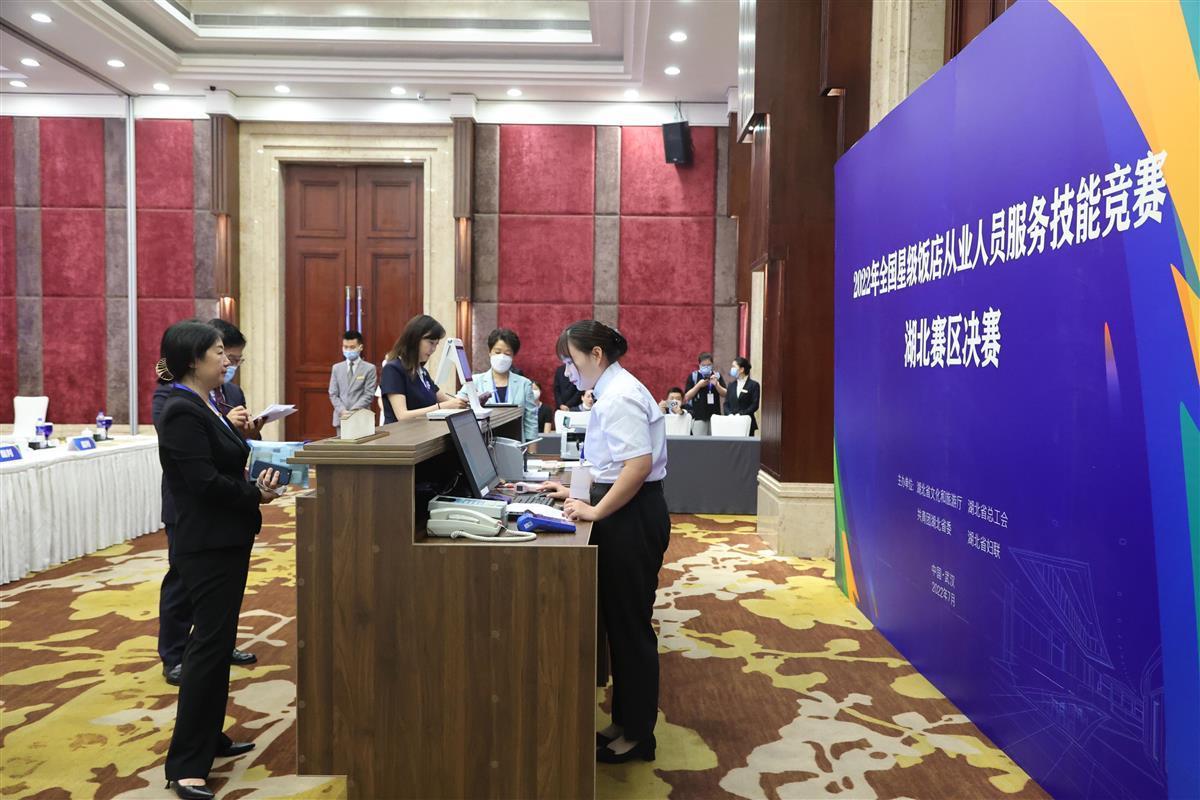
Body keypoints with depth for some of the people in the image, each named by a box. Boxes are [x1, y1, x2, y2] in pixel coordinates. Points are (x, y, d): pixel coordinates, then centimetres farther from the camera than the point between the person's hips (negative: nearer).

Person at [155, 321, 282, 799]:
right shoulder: (182, 411, -18)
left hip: (224, 540, 10)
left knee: (216, 640, 17)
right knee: (211, 644, -5)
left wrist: (256, 481, -1)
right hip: (208, 544, -10)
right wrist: (257, 497, -12)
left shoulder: (203, 406, 11)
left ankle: (208, 738, 31)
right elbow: (204, 482, -24)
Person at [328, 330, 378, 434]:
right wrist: (342, 411, -8)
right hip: (341, 417, 3)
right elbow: (333, 394, 8)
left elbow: (369, 395, -5)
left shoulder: (369, 368, 1)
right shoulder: (336, 368, 12)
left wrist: (353, 411, -15)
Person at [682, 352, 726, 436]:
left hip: (714, 415, 2)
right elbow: (687, 397, -1)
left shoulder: (717, 375, 6)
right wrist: (698, 385, -12)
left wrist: (716, 384, -13)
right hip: (698, 416, -2)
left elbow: (725, 395, 3)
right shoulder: (693, 376, 1)